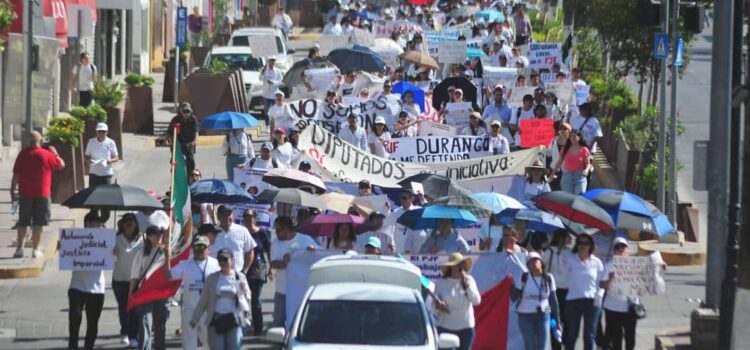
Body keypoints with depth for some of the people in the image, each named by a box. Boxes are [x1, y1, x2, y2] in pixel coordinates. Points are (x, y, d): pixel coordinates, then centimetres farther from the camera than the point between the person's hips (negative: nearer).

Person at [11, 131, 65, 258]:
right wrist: (55, 153, 25)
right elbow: (61, 164, 10)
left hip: (25, 194, 2)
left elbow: (16, 175, -3)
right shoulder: (47, 155, -4)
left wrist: (13, 191, 3)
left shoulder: (23, 155, -2)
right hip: (42, 194, -2)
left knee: (23, 223, 11)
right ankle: (35, 250, 2)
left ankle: (19, 248, 6)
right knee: (38, 223, 3)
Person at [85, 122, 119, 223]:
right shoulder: (91, 142, 2)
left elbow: (116, 158, 4)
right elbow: (87, 155, 8)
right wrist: (89, 160, -15)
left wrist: (110, 161, -18)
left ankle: (104, 219, 7)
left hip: (106, 173, -1)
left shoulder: (110, 143, 0)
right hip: (94, 173, 1)